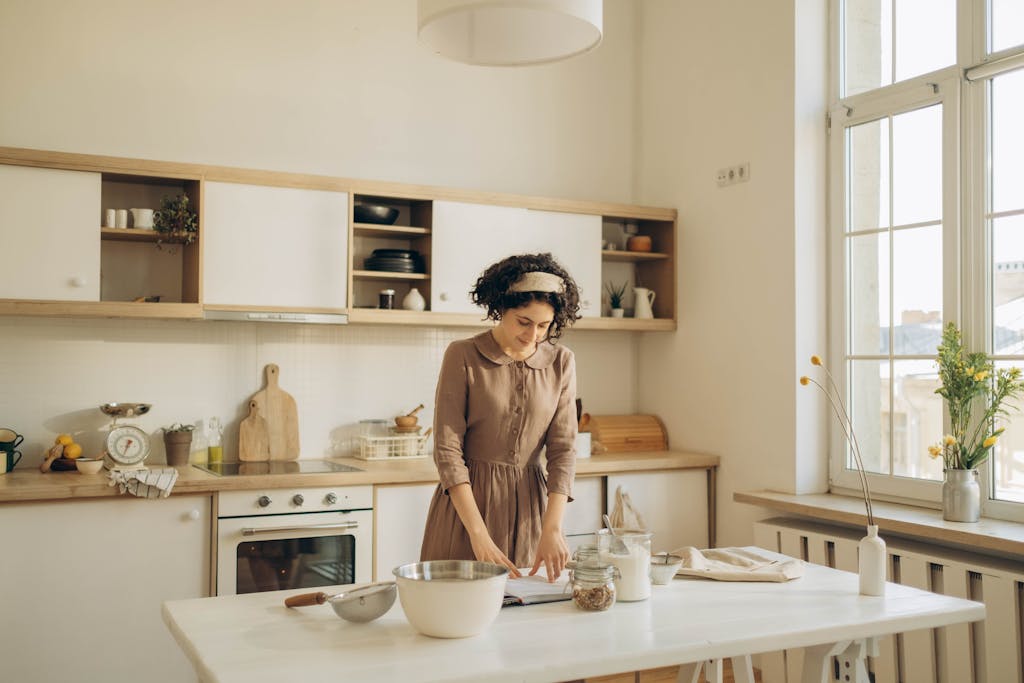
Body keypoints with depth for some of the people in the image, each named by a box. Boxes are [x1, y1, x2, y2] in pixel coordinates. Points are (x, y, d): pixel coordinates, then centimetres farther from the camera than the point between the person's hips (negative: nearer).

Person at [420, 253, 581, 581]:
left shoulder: (561, 362, -1)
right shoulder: (462, 356, -10)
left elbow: (563, 450, -4)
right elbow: (447, 450, -13)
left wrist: (552, 529, -17)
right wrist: (479, 535, -21)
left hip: (527, 505, 3)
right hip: (466, 498, -2)